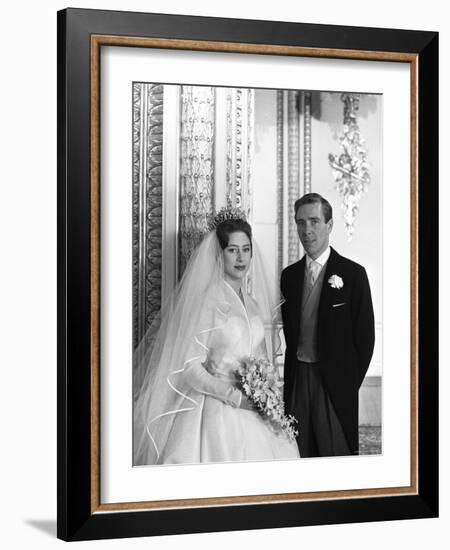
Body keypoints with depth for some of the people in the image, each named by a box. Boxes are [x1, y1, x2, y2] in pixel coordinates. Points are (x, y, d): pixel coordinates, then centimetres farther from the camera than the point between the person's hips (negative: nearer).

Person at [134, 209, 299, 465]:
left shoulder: (253, 303, 11)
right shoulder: (205, 300, -10)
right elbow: (189, 368, -13)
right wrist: (234, 395, -17)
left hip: (252, 412, 6)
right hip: (217, 412, -6)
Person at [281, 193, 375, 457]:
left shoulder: (353, 274, -5)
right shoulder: (289, 275, 9)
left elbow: (365, 337, -3)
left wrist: (350, 384, -5)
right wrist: (289, 380, 6)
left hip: (335, 382, -4)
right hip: (296, 381, 4)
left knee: (337, 454, 1)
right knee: (300, 454, 7)